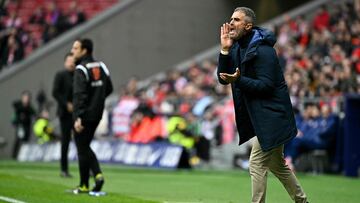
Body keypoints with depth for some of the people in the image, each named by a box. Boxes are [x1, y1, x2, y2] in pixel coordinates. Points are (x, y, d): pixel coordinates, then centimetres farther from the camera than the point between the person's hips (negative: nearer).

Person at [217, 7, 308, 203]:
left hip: (271, 115, -10)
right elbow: (223, 78, 1)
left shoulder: (263, 49, -19)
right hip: (260, 115, 10)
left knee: (257, 165, -10)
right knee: (277, 164, 19)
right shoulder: (237, 48, 7)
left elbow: (266, 85, -22)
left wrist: (238, 80, -32)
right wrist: (225, 50, -10)